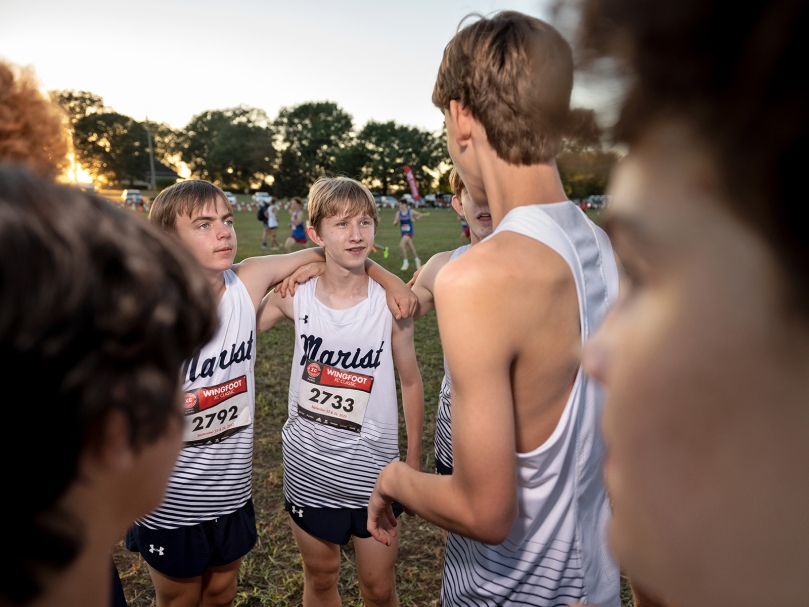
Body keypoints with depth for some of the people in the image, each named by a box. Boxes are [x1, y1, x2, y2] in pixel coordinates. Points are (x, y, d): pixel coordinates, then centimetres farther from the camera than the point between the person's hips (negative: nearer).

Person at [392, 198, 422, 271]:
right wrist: (396, 221, -26)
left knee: (401, 245, -22)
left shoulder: (410, 212, -9)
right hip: (403, 232, 5)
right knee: (411, 247, 18)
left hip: (409, 232, -5)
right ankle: (417, 260, 40)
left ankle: (405, 262, -9)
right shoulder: (398, 213, -2)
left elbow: (420, 215, 6)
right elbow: (395, 223, -3)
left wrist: (414, 219, -10)